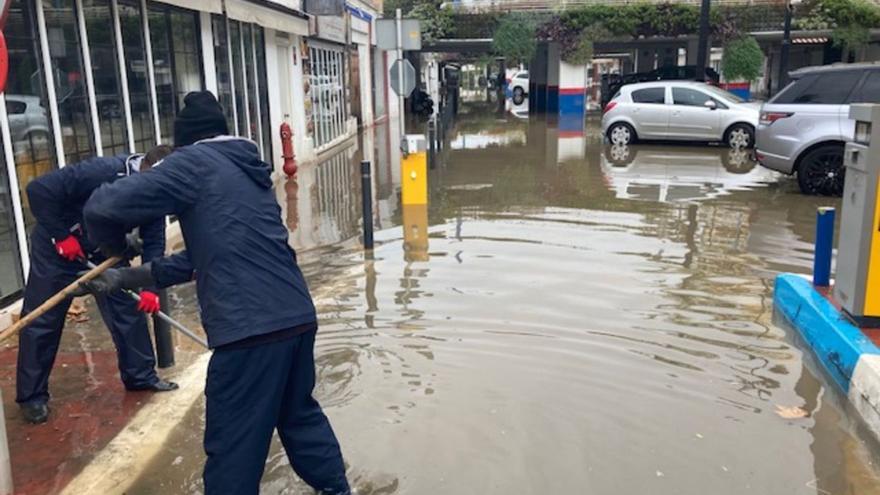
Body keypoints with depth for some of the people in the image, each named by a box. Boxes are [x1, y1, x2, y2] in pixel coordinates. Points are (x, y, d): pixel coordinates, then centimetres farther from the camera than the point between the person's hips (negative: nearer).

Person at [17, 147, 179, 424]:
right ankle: (31, 395, 15)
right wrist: (61, 236, -29)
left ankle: (141, 376, 18)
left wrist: (149, 286, -22)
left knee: (129, 308, 3)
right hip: (59, 247, -5)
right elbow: (39, 190, -33)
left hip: (106, 250, 6)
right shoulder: (101, 172, -35)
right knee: (41, 321, 1)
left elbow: (154, 242, -11)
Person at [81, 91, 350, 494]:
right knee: (300, 414, 27)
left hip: (250, 328, -8)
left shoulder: (193, 163, -1)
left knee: (232, 450, 6)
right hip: (298, 317, 8)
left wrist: (118, 248, 14)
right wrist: (127, 278, 28)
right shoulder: (249, 170, 22)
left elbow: (103, 208, -8)